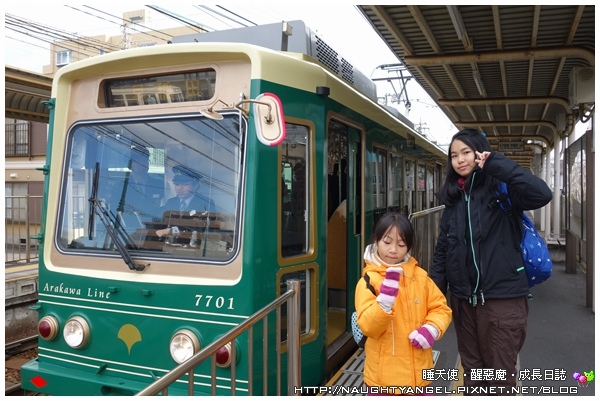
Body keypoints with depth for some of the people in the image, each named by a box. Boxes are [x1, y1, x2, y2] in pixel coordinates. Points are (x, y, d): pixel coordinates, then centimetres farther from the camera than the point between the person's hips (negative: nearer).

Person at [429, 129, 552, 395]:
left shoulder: (500, 188, -7)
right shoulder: (453, 198, 9)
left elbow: (542, 194, -27)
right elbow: (442, 249, 10)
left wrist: (495, 163, -22)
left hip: (502, 298, -5)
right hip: (463, 298, 5)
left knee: (500, 375, 6)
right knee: (471, 371, 19)